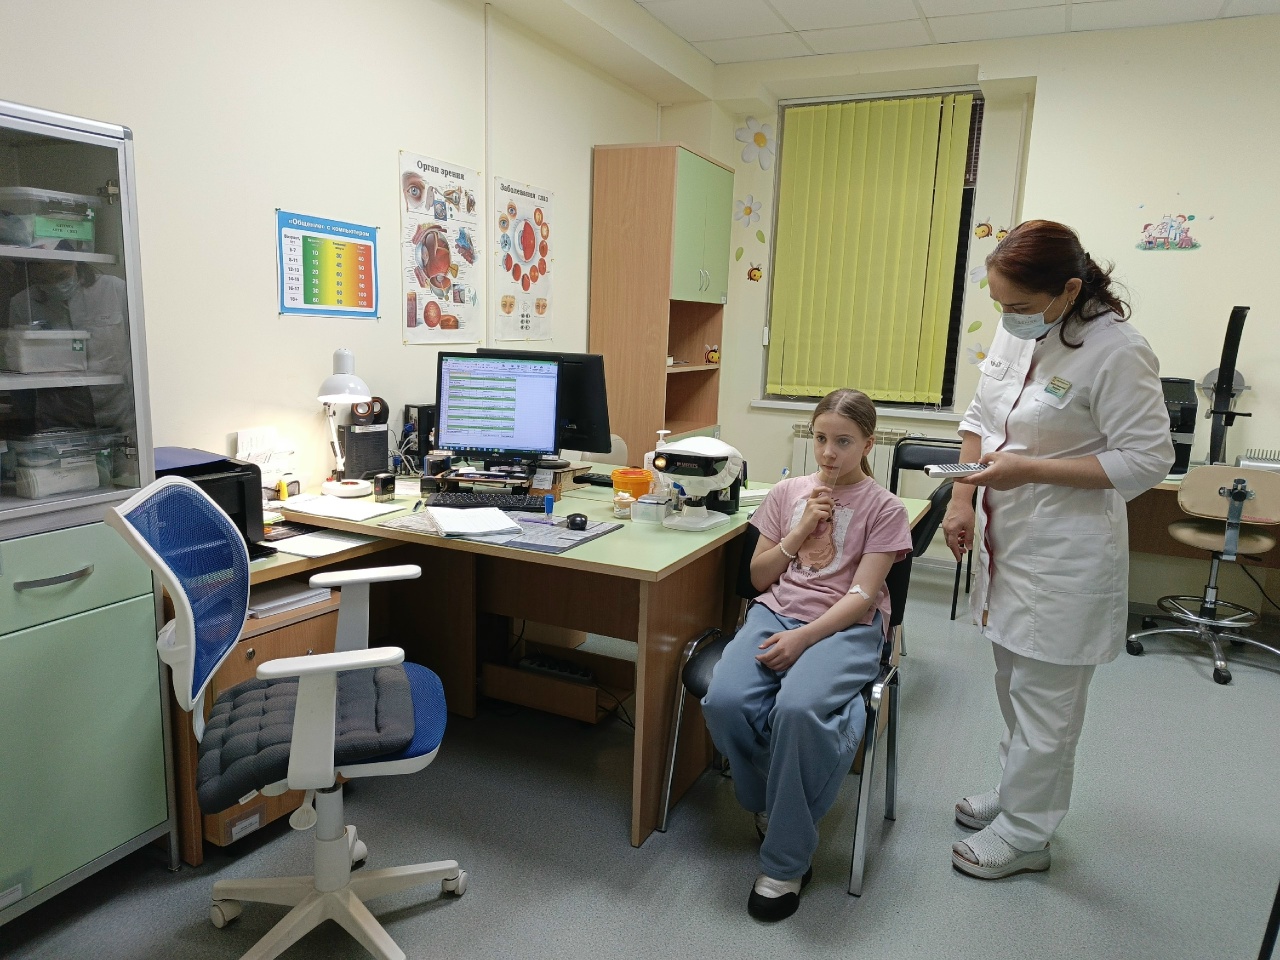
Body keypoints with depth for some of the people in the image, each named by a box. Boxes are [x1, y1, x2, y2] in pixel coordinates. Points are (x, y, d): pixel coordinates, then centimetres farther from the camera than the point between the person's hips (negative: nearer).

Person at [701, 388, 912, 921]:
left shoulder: (884, 508, 4)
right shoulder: (788, 492, 14)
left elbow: (862, 595, -6)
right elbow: (759, 577, 13)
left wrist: (804, 637, -20)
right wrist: (800, 531, -1)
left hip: (845, 626, -3)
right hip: (777, 612, 4)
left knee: (798, 708, -35)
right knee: (725, 700, -27)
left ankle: (785, 862, -13)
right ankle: (768, 805, 4)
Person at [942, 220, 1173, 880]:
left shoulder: (1116, 352, -20)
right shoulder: (1016, 331, 3)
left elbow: (1147, 460, -17)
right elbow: (977, 418, 11)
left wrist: (1032, 470, -22)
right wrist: (962, 500, 2)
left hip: (1063, 558, -8)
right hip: (1006, 541, 8)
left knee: (1043, 701, 7)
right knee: (1013, 687, 22)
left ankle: (1024, 833, 25)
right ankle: (1018, 791, 43)